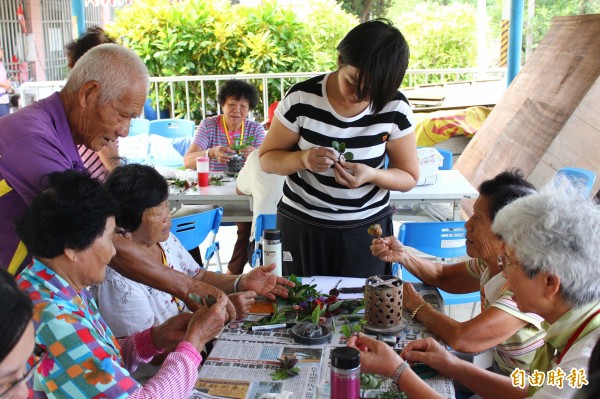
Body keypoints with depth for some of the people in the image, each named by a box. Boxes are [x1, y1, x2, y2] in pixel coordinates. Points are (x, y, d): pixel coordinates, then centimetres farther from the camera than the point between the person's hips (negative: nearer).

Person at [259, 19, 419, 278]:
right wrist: (303, 159, -25)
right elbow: (267, 159, -5)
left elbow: (409, 177, -2)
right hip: (301, 225, 0)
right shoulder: (301, 99, -15)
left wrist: (372, 174, -23)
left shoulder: (395, 108, -12)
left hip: (366, 229, 1)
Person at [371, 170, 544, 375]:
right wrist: (403, 256, -5)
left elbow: (461, 339, -35)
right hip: (499, 371, 7)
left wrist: (417, 306, -16)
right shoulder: (492, 262, -4)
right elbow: (444, 276, 13)